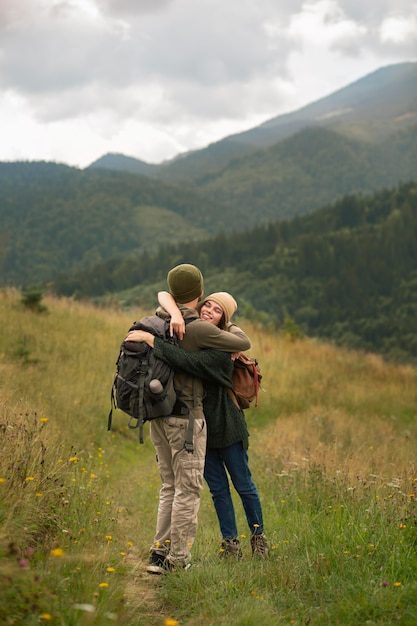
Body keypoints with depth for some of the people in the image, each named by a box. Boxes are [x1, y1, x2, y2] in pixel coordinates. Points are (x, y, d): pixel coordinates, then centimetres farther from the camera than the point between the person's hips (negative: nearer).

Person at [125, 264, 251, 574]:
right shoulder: (199, 329, -14)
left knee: (171, 486, 14)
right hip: (186, 415, -7)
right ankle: (178, 558, 2)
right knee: (189, 489, 0)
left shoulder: (157, 321, 7)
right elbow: (244, 344, -6)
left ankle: (160, 553, 12)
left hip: (158, 416, 7)